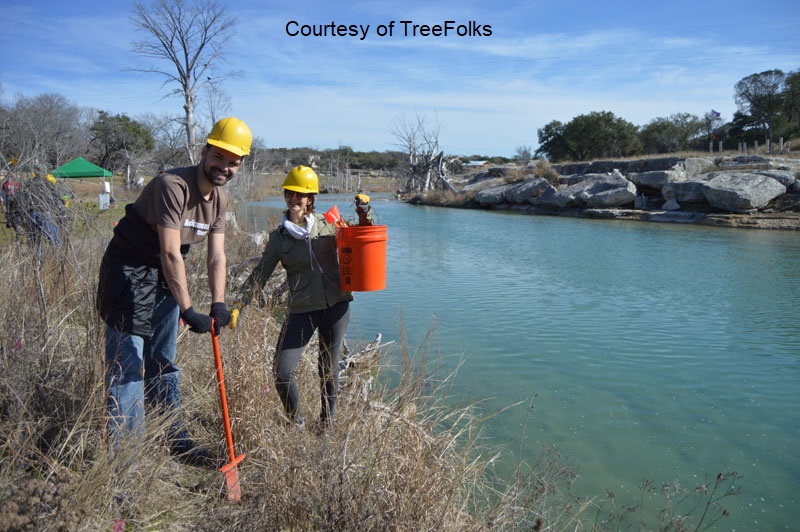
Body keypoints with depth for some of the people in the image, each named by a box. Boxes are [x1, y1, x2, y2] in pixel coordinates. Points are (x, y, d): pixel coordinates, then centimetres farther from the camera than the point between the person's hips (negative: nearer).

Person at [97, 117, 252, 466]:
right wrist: (188, 311, -29)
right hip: (128, 272, -8)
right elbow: (170, 254, -29)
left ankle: (178, 442, 27)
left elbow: (216, 257, -2)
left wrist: (218, 304, -13)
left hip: (166, 278, 8)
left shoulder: (220, 198, 1)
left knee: (164, 364, 16)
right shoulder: (172, 185, -25)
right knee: (126, 365, -5)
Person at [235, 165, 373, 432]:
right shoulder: (279, 237, 5)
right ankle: (296, 422, 20)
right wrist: (237, 304, -4)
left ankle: (327, 421, 33)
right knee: (282, 372, -8)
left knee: (328, 368, 11)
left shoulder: (328, 224, 6)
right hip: (302, 310, 0)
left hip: (337, 305, 1)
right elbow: (260, 274, 6)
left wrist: (365, 216, -1)